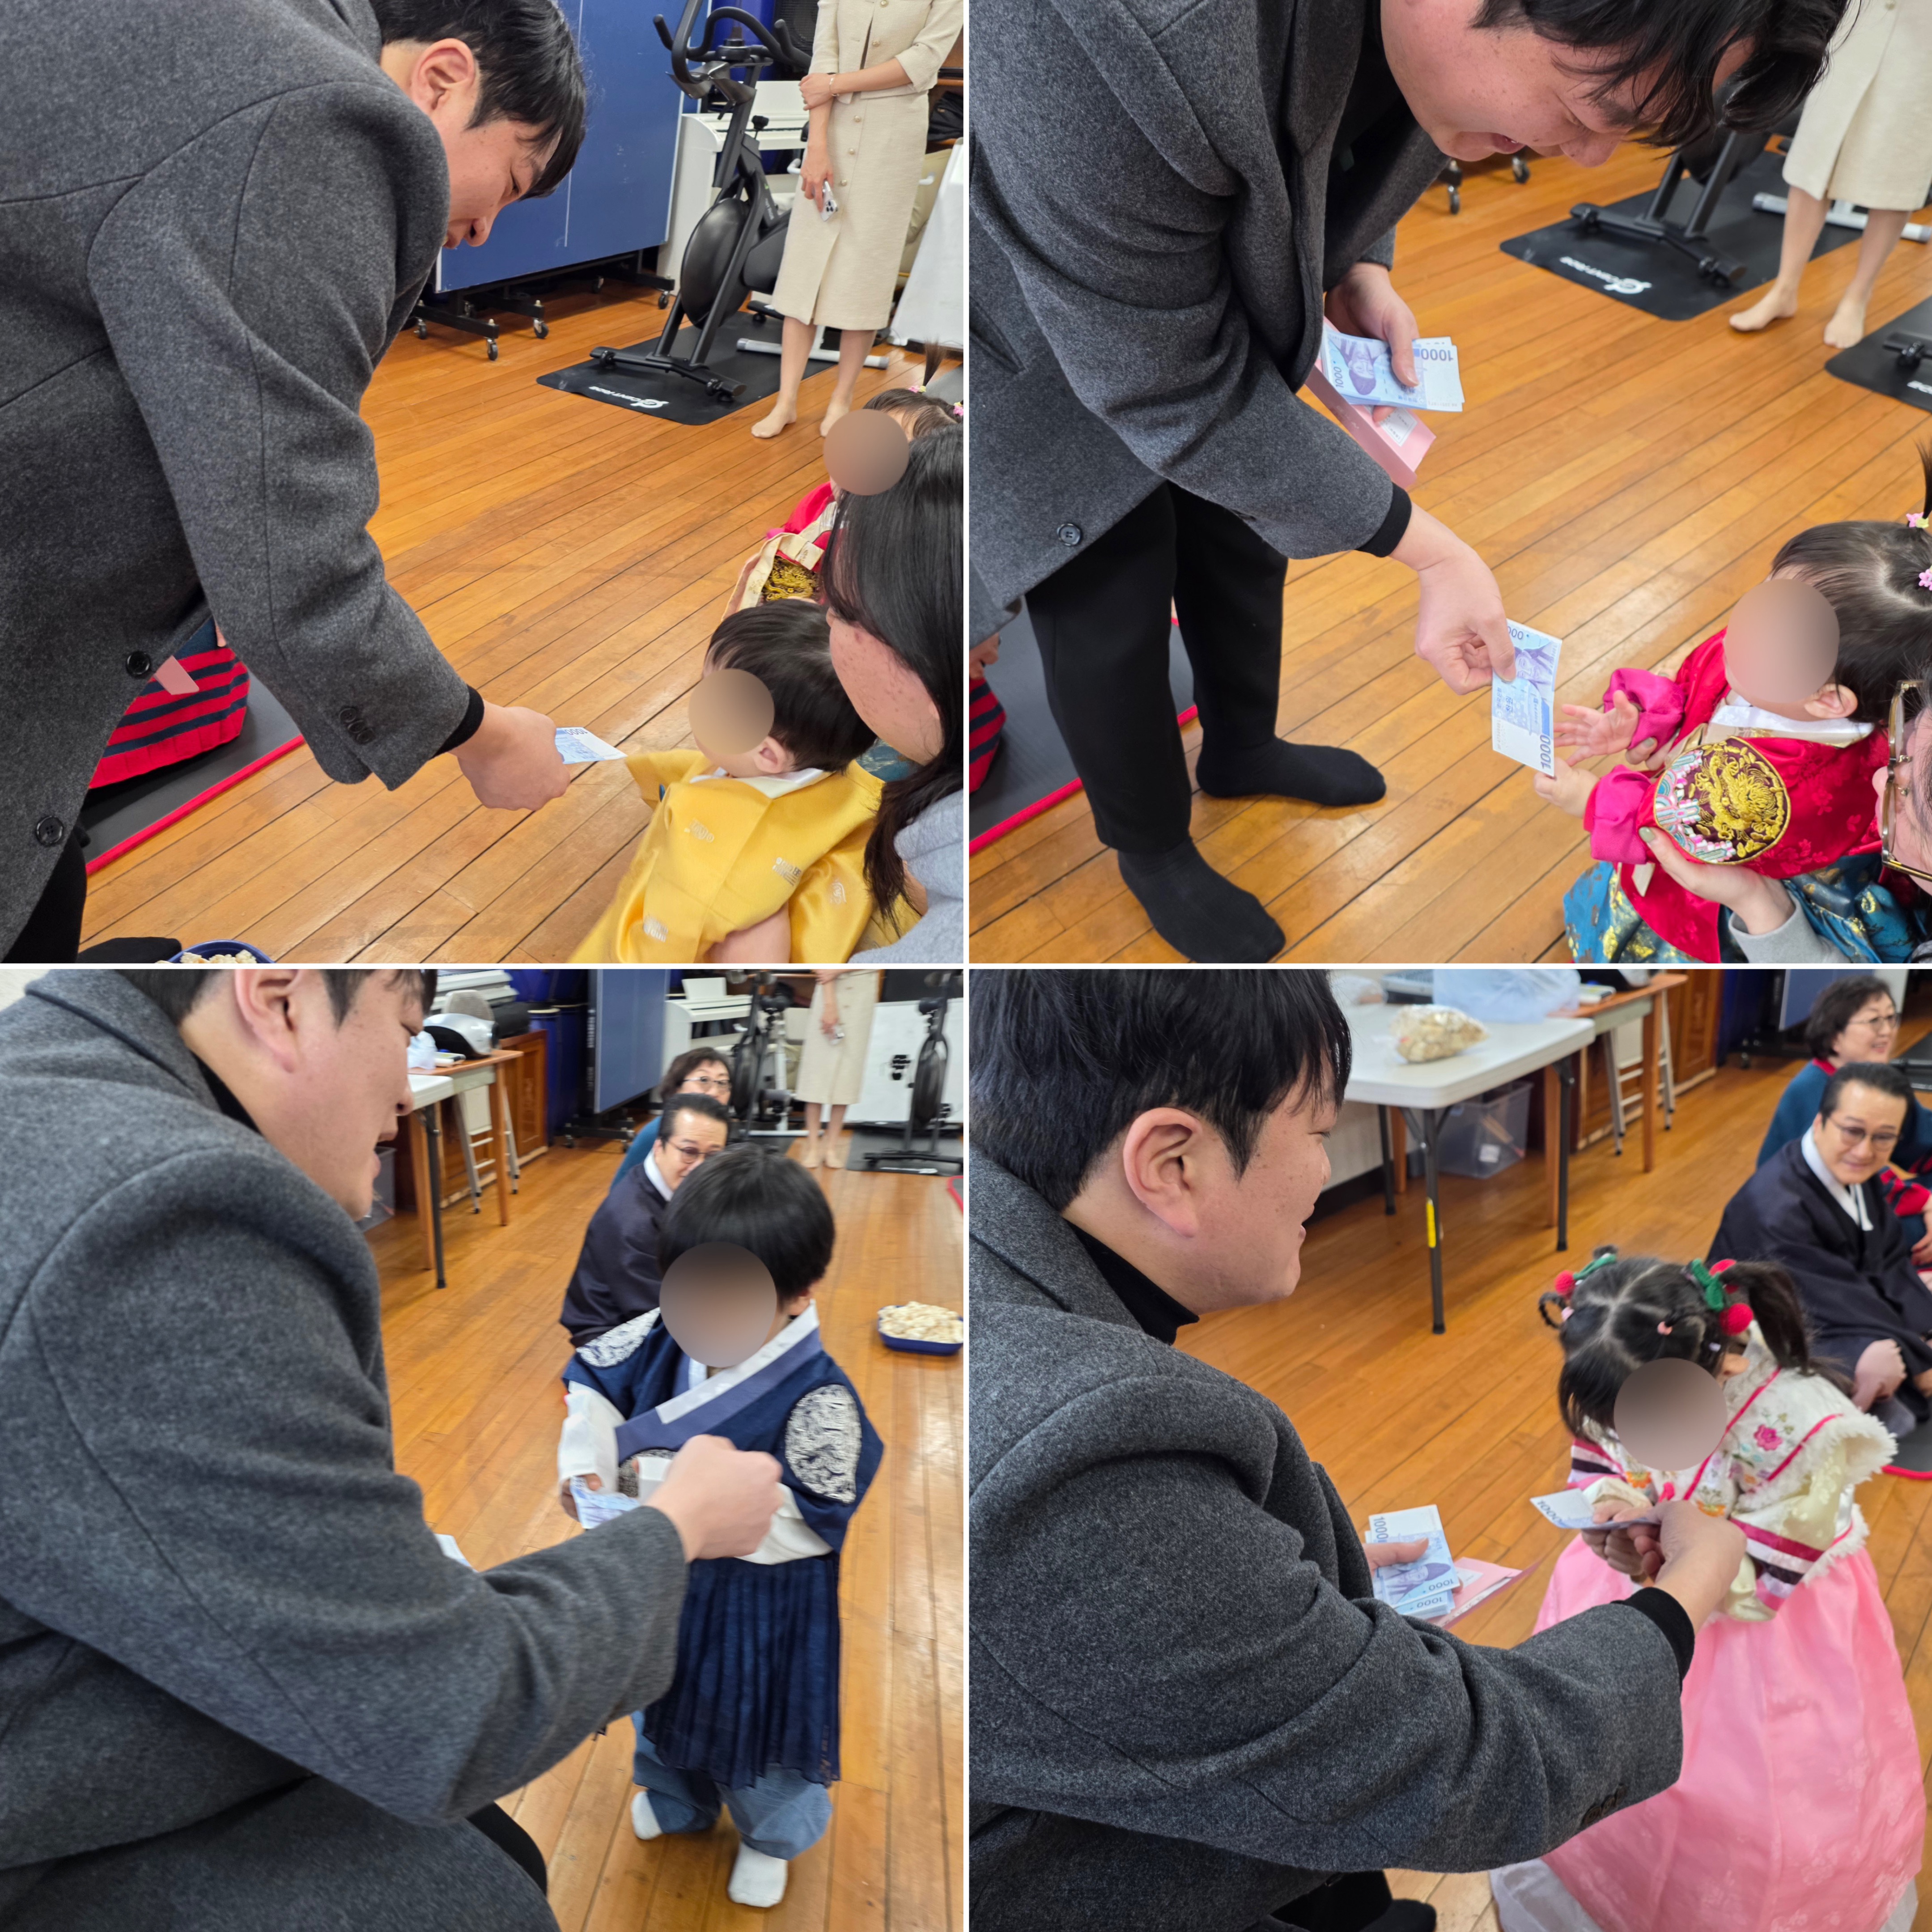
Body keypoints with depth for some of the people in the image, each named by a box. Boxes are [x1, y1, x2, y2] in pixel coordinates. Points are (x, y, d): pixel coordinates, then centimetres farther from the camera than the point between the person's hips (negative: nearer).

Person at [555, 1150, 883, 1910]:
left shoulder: (817, 1399, -31)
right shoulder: (665, 1338, -15)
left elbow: (814, 1522, -29)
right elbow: (592, 1377, 1)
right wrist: (586, 1468, -13)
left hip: (759, 1607, -5)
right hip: (665, 1582, 6)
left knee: (754, 1721, 19)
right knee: (666, 1696, 30)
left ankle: (771, 1839, 50)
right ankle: (676, 1800, 61)